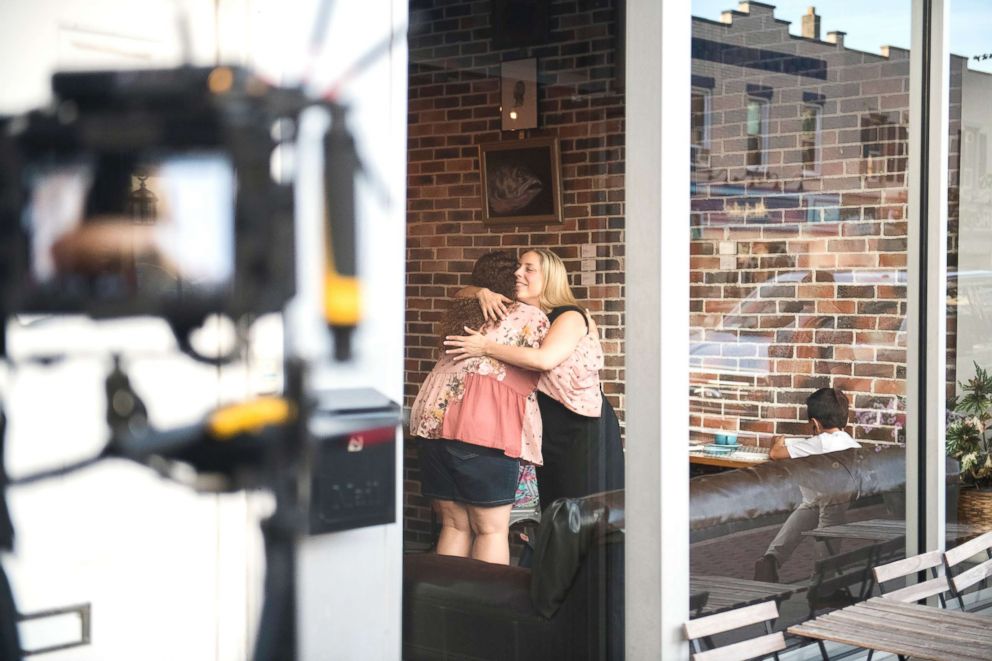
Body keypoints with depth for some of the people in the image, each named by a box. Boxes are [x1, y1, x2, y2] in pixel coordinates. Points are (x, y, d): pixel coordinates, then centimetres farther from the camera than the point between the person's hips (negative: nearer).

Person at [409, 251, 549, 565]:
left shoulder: (461, 312, 21)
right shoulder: (532, 317, 4)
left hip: (431, 420, 6)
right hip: (484, 429, -6)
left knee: (454, 525, 12)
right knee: (492, 528, 1)